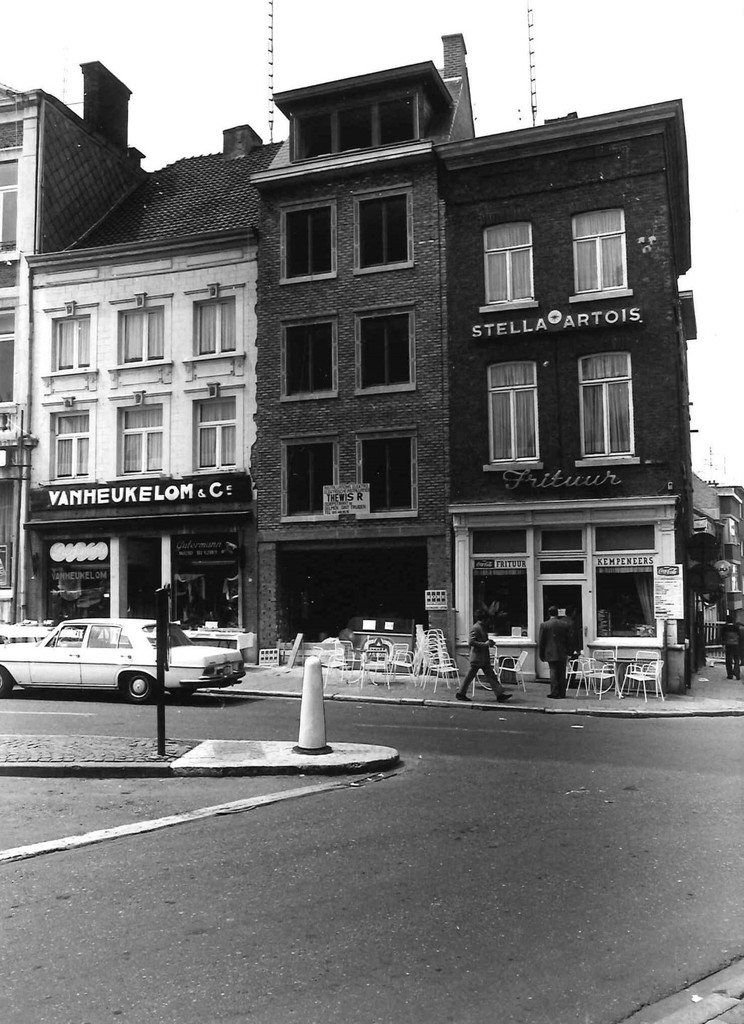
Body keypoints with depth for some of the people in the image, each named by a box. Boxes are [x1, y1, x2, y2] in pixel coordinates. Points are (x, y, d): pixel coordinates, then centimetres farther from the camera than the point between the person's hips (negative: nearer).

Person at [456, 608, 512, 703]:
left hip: (484, 658, 9)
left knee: (491, 676, 5)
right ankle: (461, 694, 14)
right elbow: (471, 642, -23)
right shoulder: (476, 628, -16)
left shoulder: (482, 627, 13)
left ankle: (500, 693, 3)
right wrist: (485, 644, -22)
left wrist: (489, 643, 9)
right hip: (477, 657, -9)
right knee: (470, 676, 2)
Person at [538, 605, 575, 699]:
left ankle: (555, 693, -1)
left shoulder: (544, 625, -6)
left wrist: (541, 655, 5)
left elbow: (541, 641, -3)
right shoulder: (565, 624, -1)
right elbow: (570, 639, 2)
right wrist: (570, 652, 13)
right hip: (562, 653, 2)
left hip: (551, 654, -2)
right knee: (562, 674, 10)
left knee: (553, 673, 2)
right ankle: (562, 694, 14)